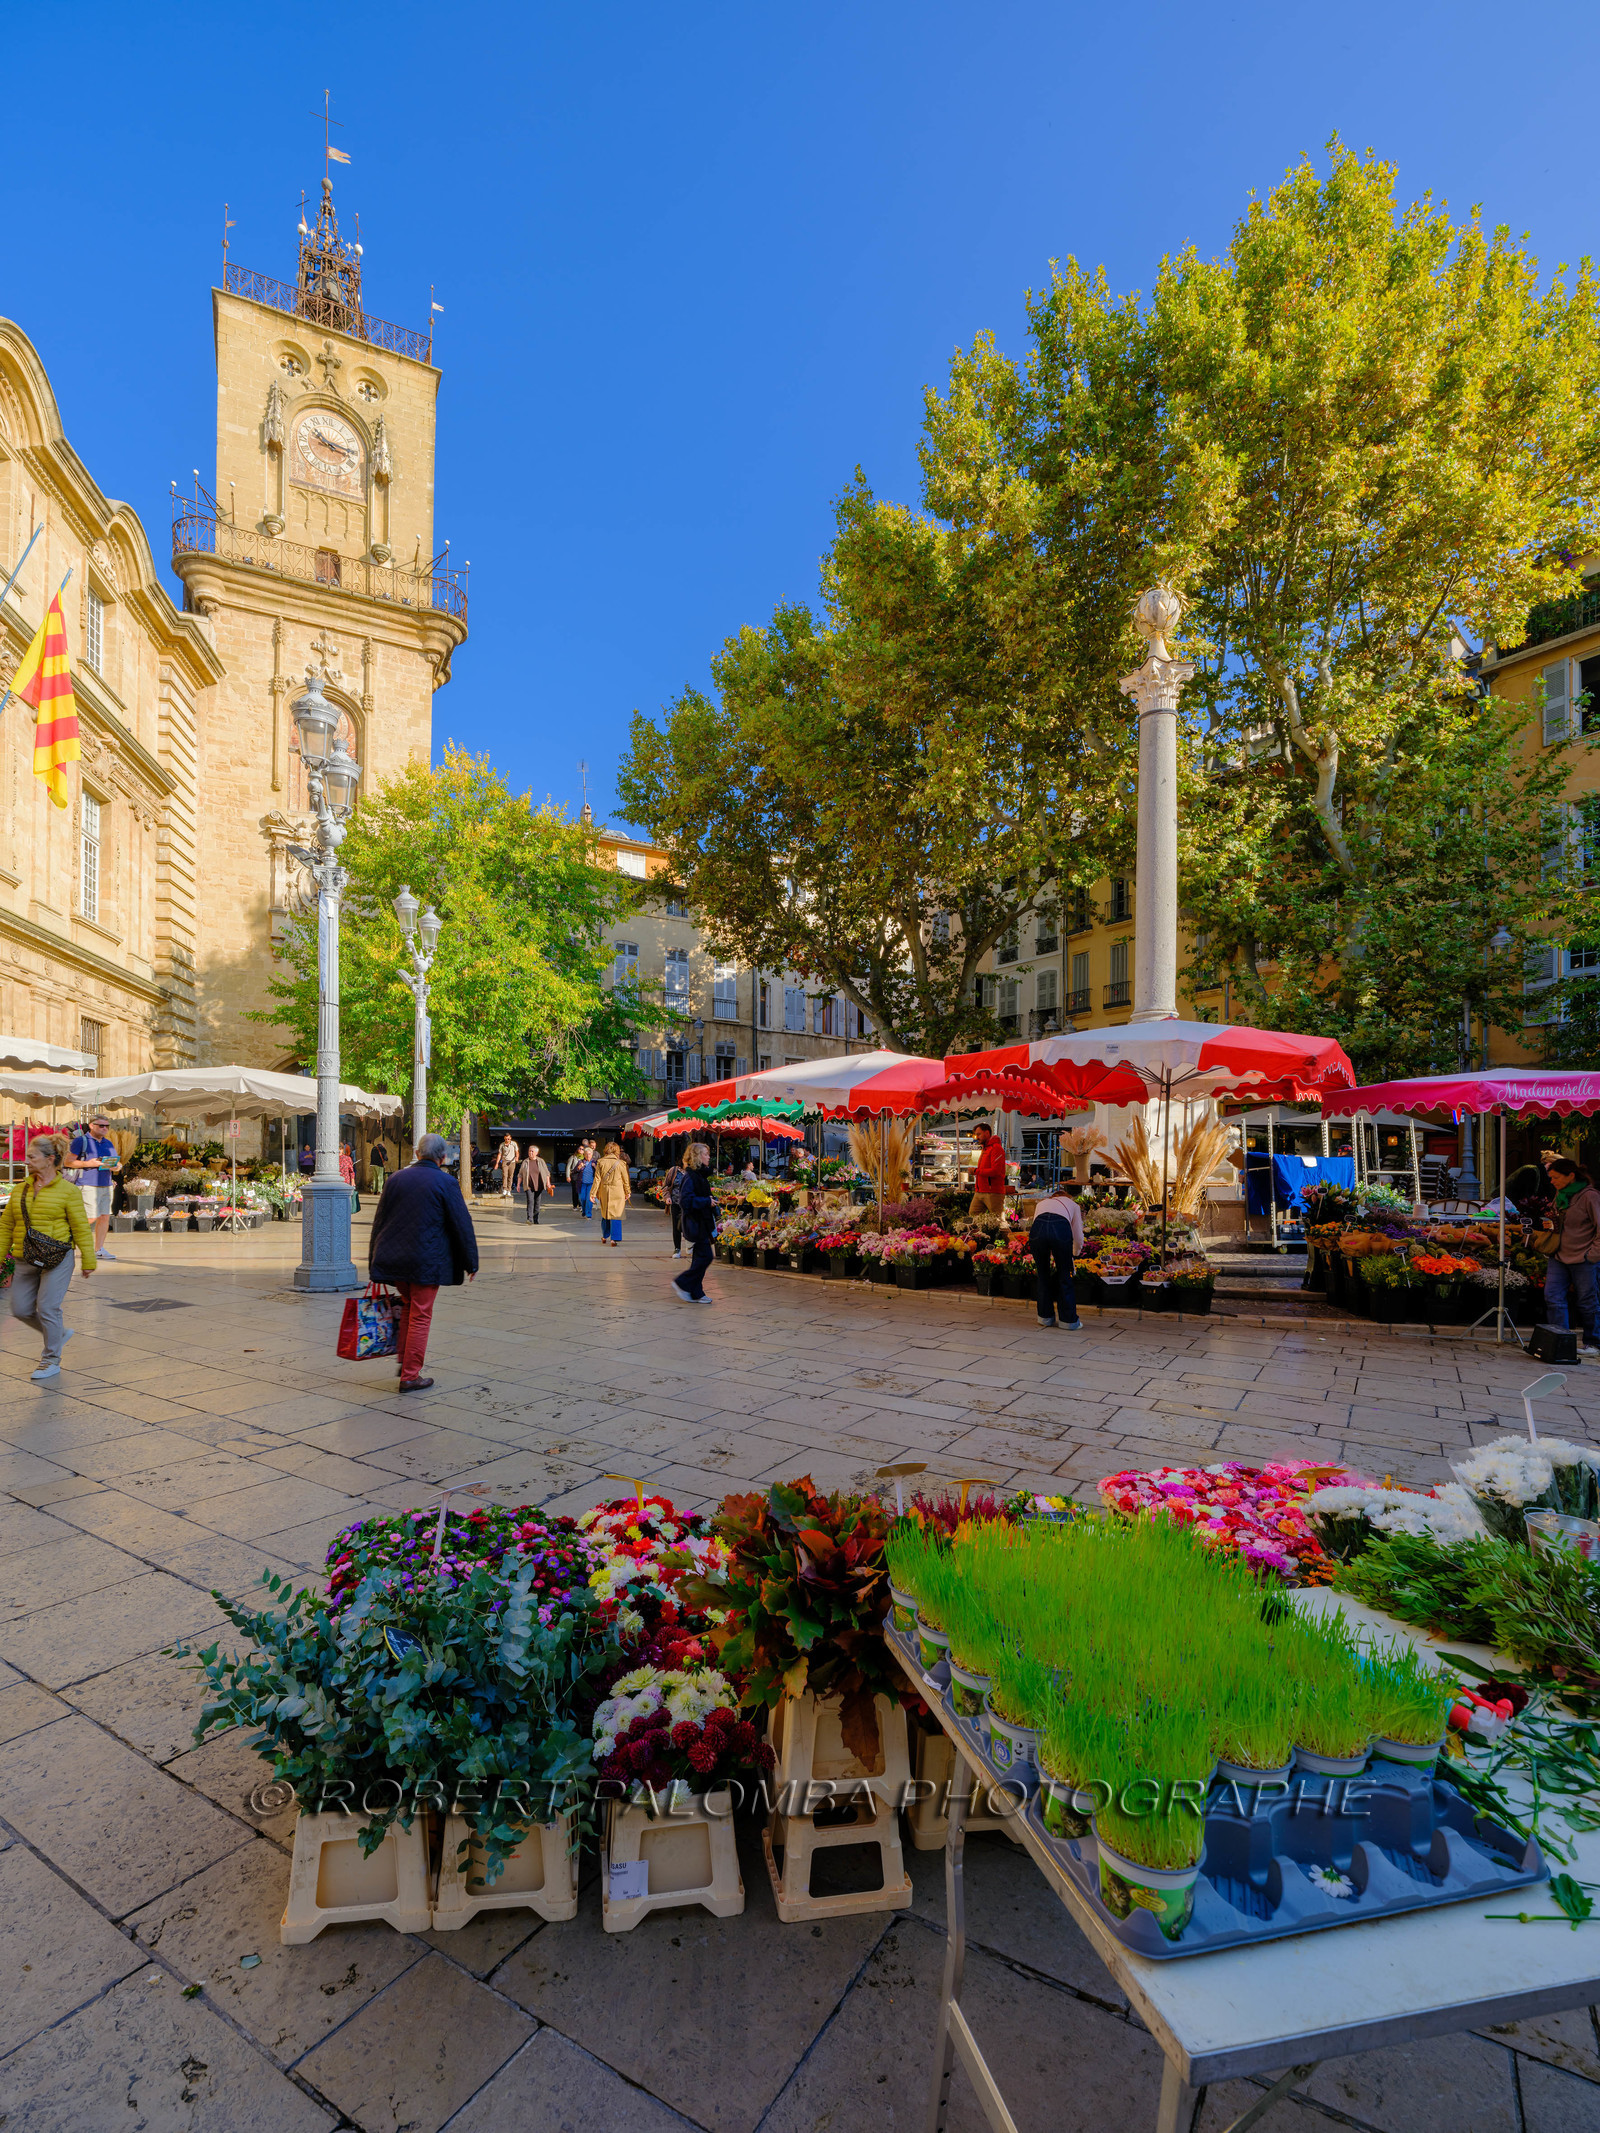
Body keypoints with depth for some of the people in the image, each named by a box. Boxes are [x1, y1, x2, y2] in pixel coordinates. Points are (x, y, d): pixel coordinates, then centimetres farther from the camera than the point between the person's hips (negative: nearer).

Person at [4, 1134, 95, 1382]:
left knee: (48, 1308, -5)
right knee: (21, 1309, 5)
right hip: (25, 1261, 6)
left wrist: (88, 1261, -5)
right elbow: (7, 1226, 16)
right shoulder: (19, 1190, 9)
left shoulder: (67, 1190, -5)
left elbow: (81, 1228, -5)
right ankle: (59, 1334, 30)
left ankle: (51, 1360, 9)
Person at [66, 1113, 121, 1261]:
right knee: (92, 1217, -11)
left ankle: (99, 1249, 11)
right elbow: (68, 1161, -6)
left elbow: (118, 1162, 21)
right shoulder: (80, 1141, -1)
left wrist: (118, 1166, -3)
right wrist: (88, 1163, -19)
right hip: (88, 1185, -6)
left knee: (105, 1217, 4)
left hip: (106, 1186, 6)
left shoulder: (108, 1143, 18)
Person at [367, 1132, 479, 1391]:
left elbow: (379, 1221, 12)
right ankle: (410, 1376, 8)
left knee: (408, 1305, 24)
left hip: (394, 1259, 5)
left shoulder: (396, 1179, 7)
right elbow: (462, 1224, -7)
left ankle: (405, 1360, 25)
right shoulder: (446, 1183, -8)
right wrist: (471, 1263, 2)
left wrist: (375, 1259, 20)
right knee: (420, 1315, 3)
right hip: (427, 1261, -5)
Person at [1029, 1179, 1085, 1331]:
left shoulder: (1042, 1203, 40)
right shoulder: (1072, 1204, 35)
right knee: (1064, 1277, 15)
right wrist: (1074, 1253, 54)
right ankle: (1069, 1320, 23)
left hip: (1037, 1229, 2)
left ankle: (1046, 1317, 29)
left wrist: (1050, 1256, 50)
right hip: (1061, 1229, -1)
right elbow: (1078, 1238, 32)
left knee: (1043, 1276, 21)